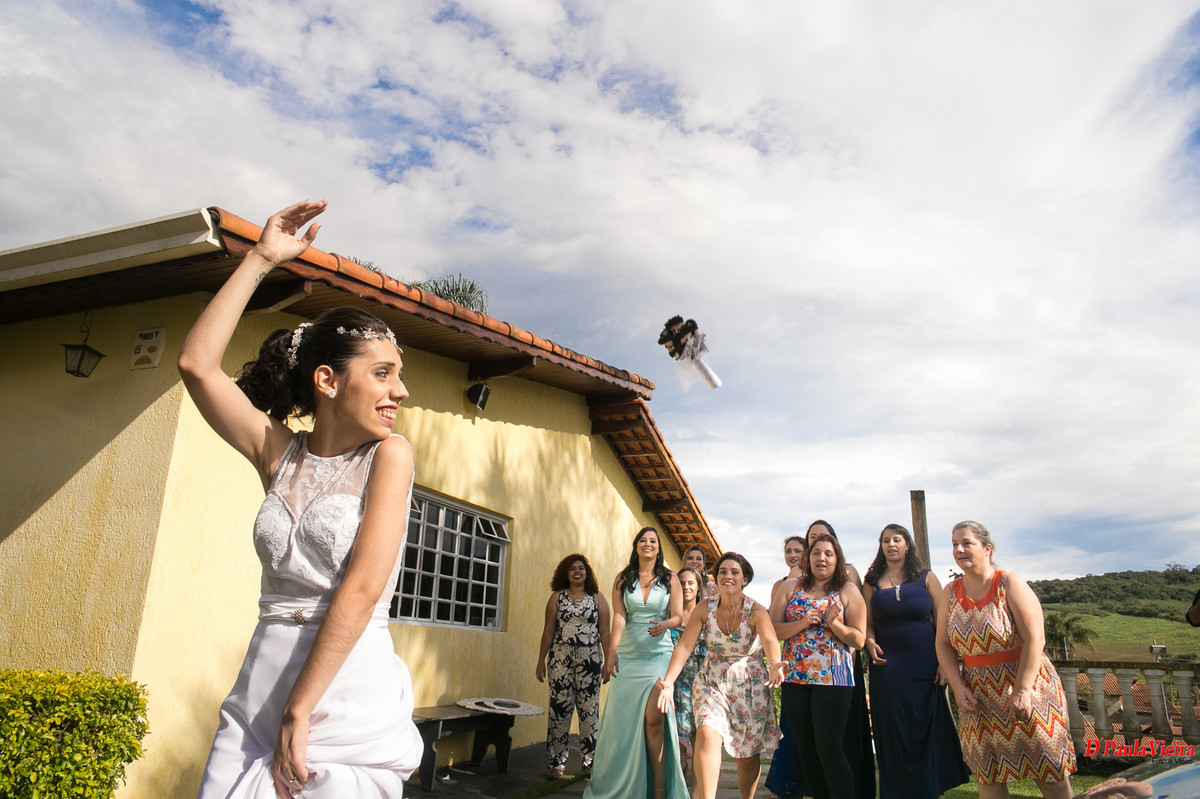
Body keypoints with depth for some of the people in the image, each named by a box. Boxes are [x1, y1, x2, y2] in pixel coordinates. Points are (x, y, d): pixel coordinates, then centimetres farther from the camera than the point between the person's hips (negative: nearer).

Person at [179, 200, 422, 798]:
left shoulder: (389, 455, -6)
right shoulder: (278, 453, 5)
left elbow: (363, 587, -14)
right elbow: (197, 364, -3)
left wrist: (299, 710, -15)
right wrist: (260, 259, -3)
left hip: (349, 694, -3)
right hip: (259, 686, 4)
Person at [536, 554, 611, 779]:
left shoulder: (598, 598, 7)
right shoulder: (557, 596, 9)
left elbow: (604, 632, 5)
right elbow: (548, 630, 8)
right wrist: (541, 661, 6)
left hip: (589, 659, 0)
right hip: (560, 658, 0)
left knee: (589, 709, 1)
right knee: (559, 707, -2)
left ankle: (591, 762, 11)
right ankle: (556, 762, 8)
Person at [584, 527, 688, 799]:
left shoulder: (670, 579, 7)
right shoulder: (623, 579, 8)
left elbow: (678, 616, 3)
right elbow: (618, 616, 0)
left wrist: (665, 624, -20)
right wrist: (612, 651, -11)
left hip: (658, 654, -1)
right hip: (627, 655, 2)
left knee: (654, 717, -13)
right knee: (623, 718, 2)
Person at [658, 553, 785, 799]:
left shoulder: (755, 610, -13)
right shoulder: (705, 609, -8)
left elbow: (770, 640, -31)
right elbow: (684, 645, -13)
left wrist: (775, 664, -54)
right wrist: (668, 682, -26)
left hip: (750, 683, 0)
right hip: (713, 681, 1)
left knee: (749, 753, 7)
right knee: (707, 734, -23)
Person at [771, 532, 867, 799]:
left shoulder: (848, 590, 3)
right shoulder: (791, 587, 8)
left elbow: (859, 639, -1)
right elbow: (773, 629, 2)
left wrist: (833, 623, -16)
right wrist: (803, 623, -13)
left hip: (833, 678, -3)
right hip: (794, 677, 3)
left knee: (830, 750, -8)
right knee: (805, 750, 10)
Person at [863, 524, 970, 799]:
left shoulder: (926, 578, 5)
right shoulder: (873, 582, 8)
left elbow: (942, 622, 2)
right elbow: (867, 623, 8)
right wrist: (869, 642, -12)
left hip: (925, 666, 0)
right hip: (887, 668, 1)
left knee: (926, 732, 4)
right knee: (894, 736, 3)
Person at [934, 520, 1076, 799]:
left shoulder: (1010, 584, -10)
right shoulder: (951, 592, 4)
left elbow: (1035, 638, -16)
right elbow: (943, 644, 6)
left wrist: (1021, 691, -21)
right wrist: (958, 687, -6)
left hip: (1024, 684, -4)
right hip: (979, 697, 4)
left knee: (1050, 772, 5)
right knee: (988, 776, 7)